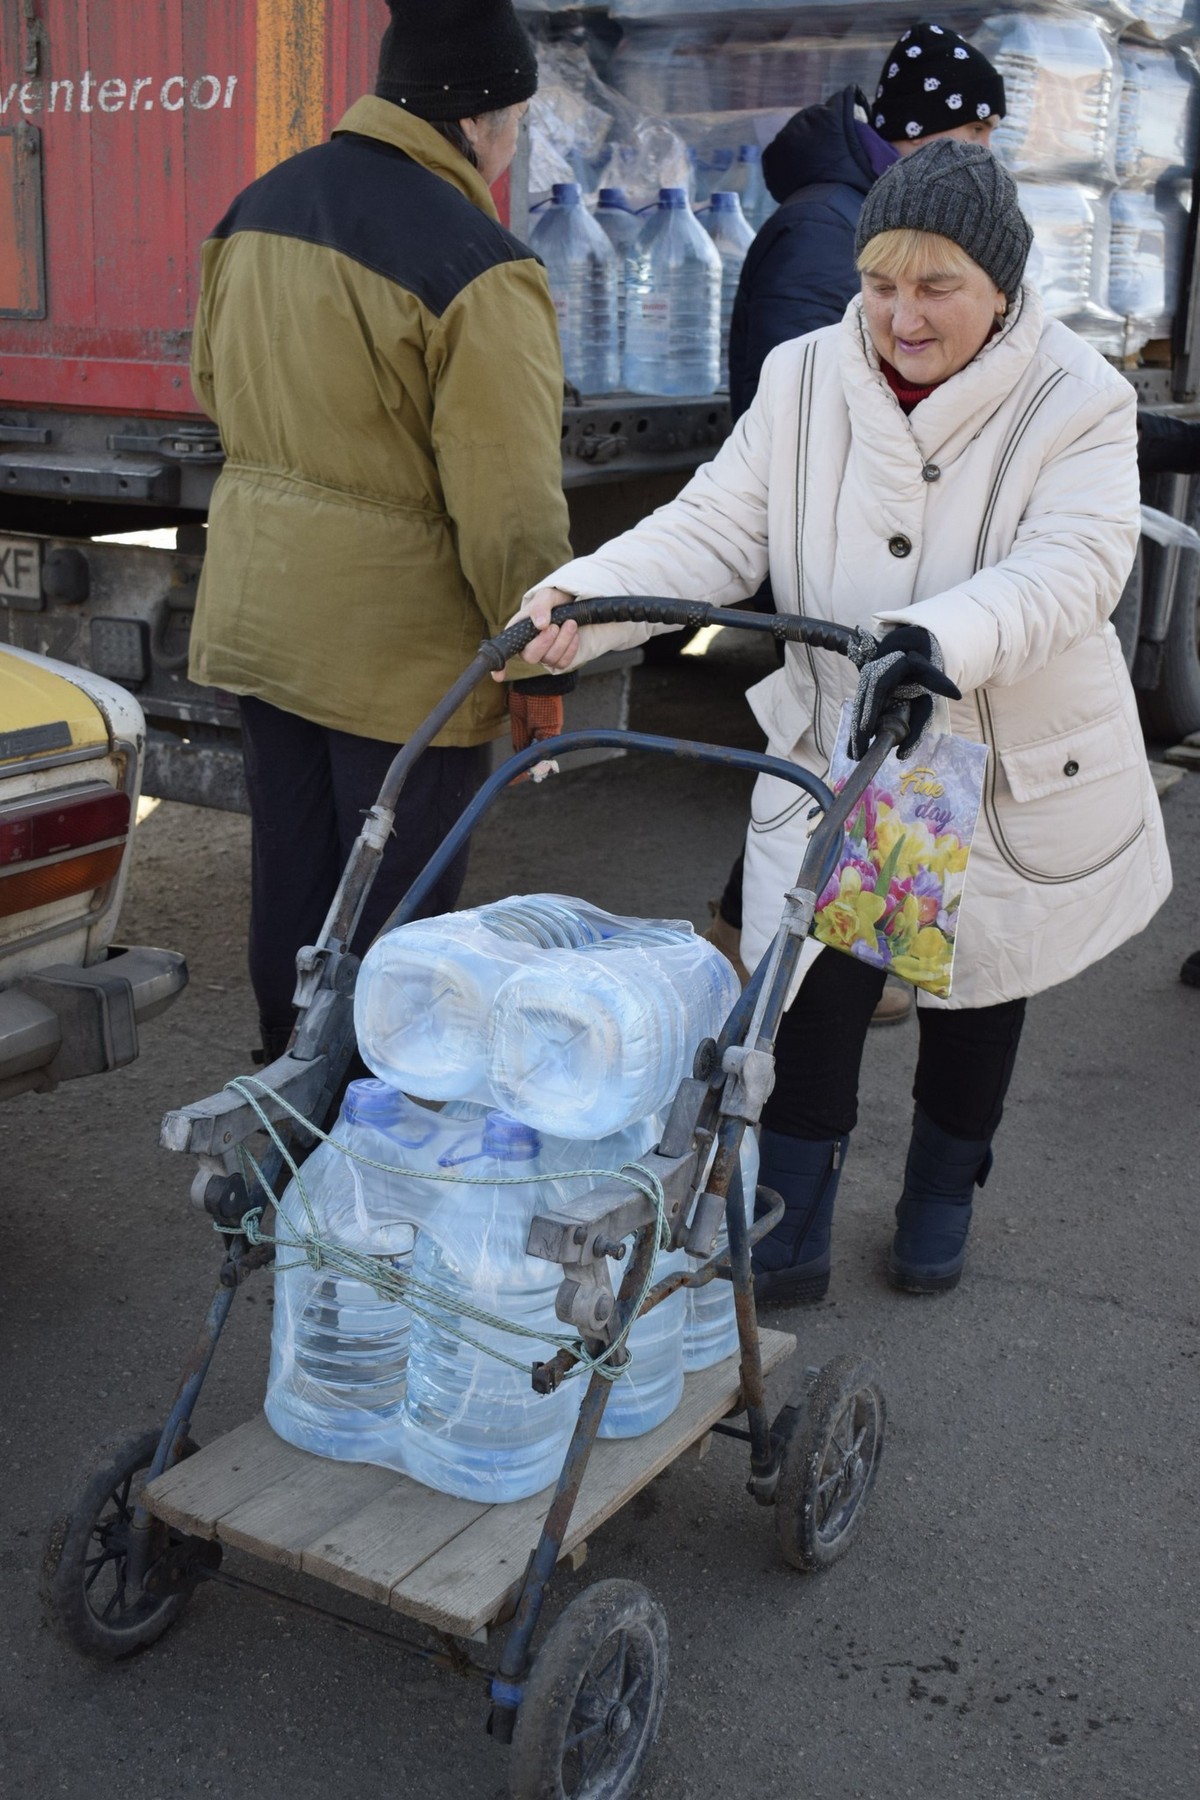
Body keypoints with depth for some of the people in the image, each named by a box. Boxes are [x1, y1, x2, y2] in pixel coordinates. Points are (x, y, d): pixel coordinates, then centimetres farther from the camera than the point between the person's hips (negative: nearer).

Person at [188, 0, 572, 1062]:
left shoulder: (259, 207, 5)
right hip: (402, 636, -7)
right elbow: (508, 505, -20)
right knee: (397, 903, 6)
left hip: (255, 608, 8)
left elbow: (214, 386, 18)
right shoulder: (476, 266, -20)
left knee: (290, 873, 19)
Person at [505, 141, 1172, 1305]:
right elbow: (714, 532, -11)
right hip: (834, 765, 1)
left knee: (977, 994, 18)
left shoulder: (1075, 402, -16)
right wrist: (585, 599, -30)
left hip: (1011, 781, -1)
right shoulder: (804, 381, -7)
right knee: (816, 993, 0)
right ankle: (788, 1235, 18)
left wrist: (944, 637, -50)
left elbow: (1072, 565, -30)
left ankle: (942, 1203, 43)